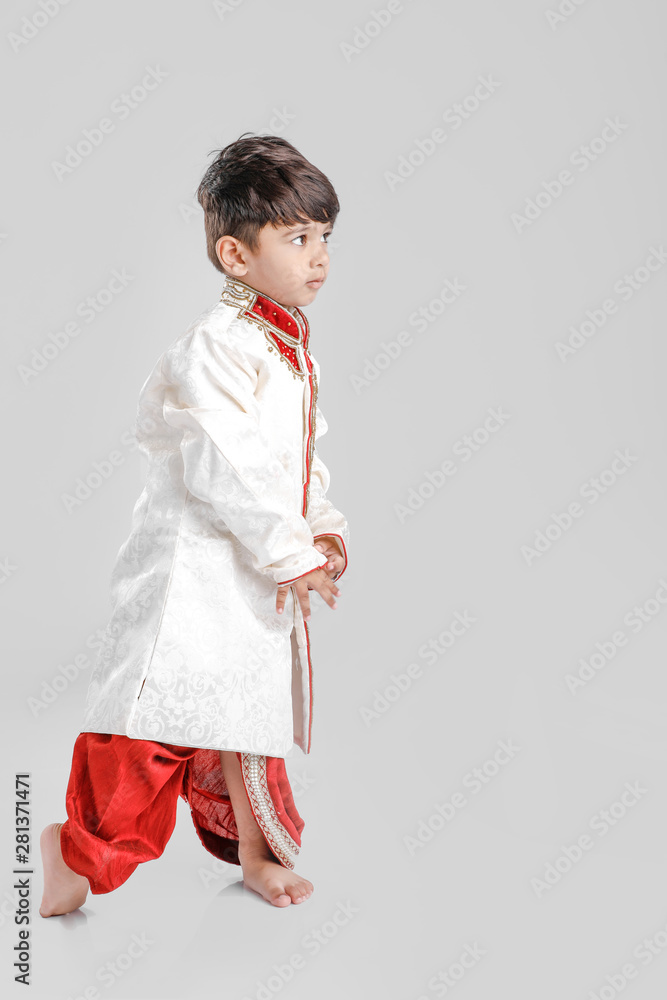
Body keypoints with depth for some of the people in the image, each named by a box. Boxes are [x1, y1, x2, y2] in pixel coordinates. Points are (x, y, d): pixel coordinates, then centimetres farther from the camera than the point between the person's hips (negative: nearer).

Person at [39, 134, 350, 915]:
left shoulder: (294, 351, 12)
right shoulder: (215, 346, -17)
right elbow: (221, 468, -24)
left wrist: (324, 530, 5)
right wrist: (292, 554, -20)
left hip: (262, 574, 9)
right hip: (196, 564, -9)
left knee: (251, 706, 18)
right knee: (159, 708, -6)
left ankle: (251, 850, 34)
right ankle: (78, 849, 14)